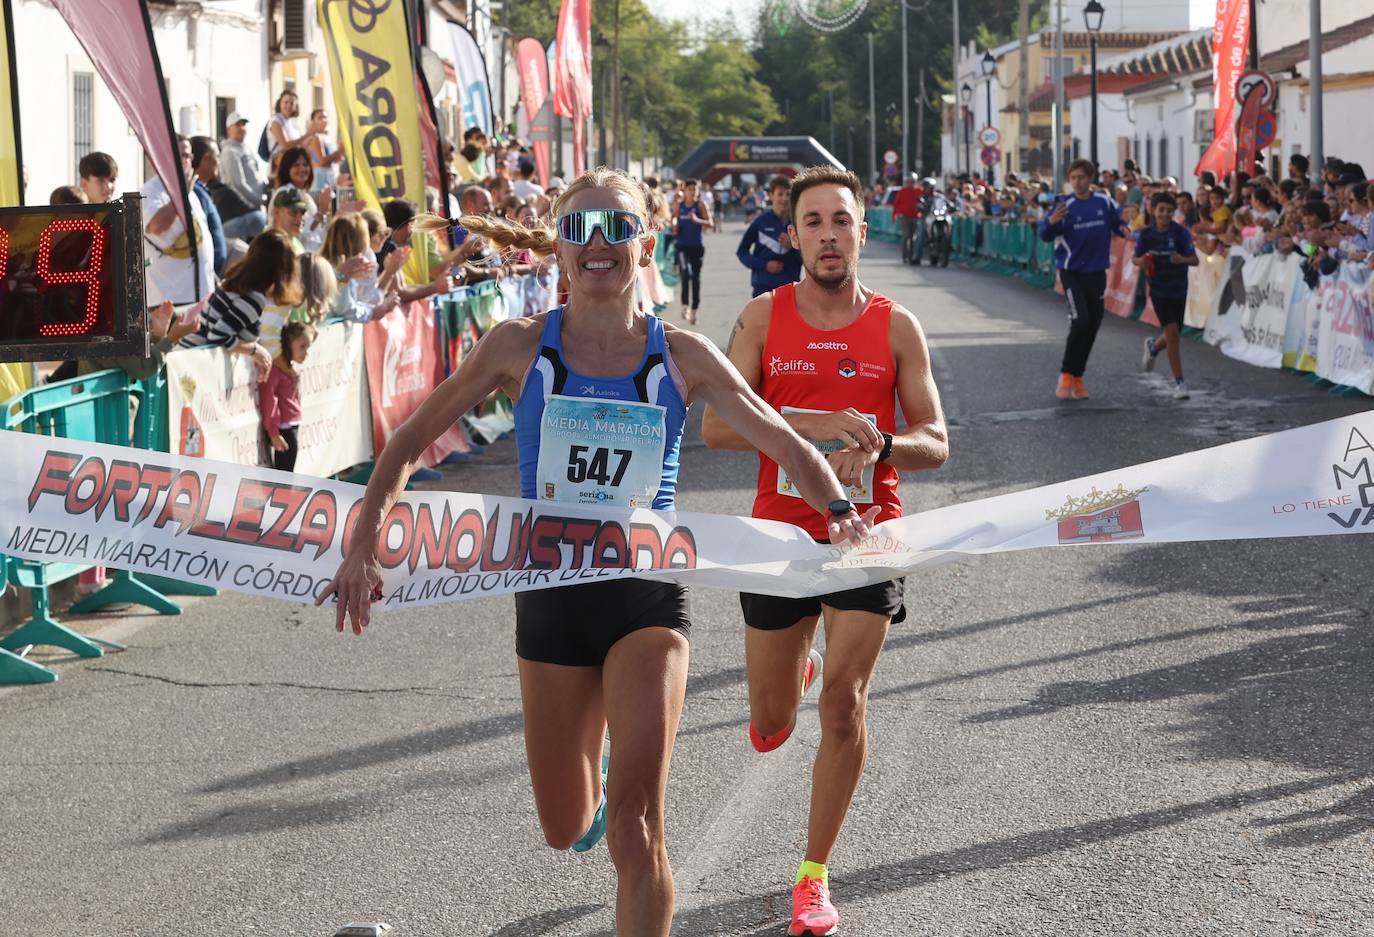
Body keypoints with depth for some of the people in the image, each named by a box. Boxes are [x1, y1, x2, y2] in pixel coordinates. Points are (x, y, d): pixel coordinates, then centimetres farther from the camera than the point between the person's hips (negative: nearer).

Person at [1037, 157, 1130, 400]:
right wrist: (1052, 221, -34)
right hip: (1072, 272, -4)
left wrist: (1124, 230, -10)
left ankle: (1077, 377, 18)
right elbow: (1045, 235, -13)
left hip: (1097, 273, 4)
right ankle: (1066, 375, -4)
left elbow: (1118, 223, 13)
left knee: (1093, 325, 6)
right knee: (1080, 321, -16)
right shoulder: (1065, 205, -9)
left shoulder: (1104, 203, -2)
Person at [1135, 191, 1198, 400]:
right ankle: (1179, 382, -5)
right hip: (1158, 288, -1)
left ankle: (1153, 347, 49)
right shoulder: (1145, 234, -7)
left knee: (1172, 334, 12)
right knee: (1172, 331, -12)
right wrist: (1140, 262, -18)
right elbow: (1135, 258, 6)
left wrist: (1182, 259, -34)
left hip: (1178, 289, 1)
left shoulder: (1180, 232, -11)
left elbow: (1195, 260, -12)